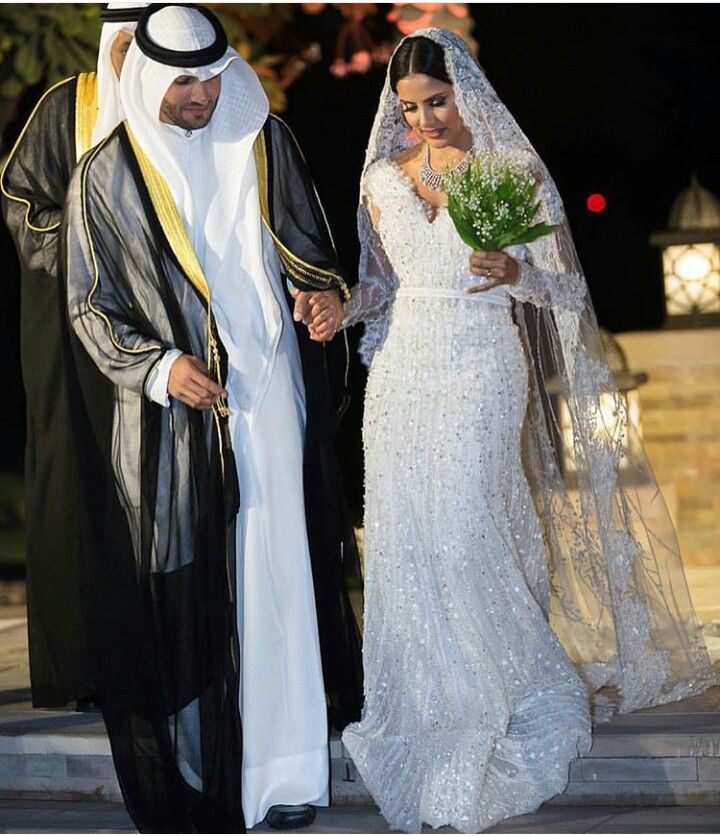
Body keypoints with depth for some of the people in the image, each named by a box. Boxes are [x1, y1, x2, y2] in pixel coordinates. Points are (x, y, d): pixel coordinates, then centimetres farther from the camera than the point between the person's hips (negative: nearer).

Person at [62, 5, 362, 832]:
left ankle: (282, 765, 8)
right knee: (182, 592, -2)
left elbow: (306, 244, 14)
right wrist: (157, 368, -14)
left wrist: (325, 289, -7)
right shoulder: (108, 173, -3)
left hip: (270, 394, 3)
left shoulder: (265, 141, 5)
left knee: (279, 575, 1)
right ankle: (189, 766, 6)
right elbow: (90, 304, 0)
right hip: (168, 416, -2)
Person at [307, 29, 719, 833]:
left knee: (465, 543, -11)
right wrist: (342, 308, -4)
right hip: (402, 376, 4)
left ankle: (528, 696, 6)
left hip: (481, 375, -4)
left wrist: (516, 274, -23)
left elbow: (563, 286, -2)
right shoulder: (384, 176, 9)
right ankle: (426, 712, 12)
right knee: (403, 546, 1)